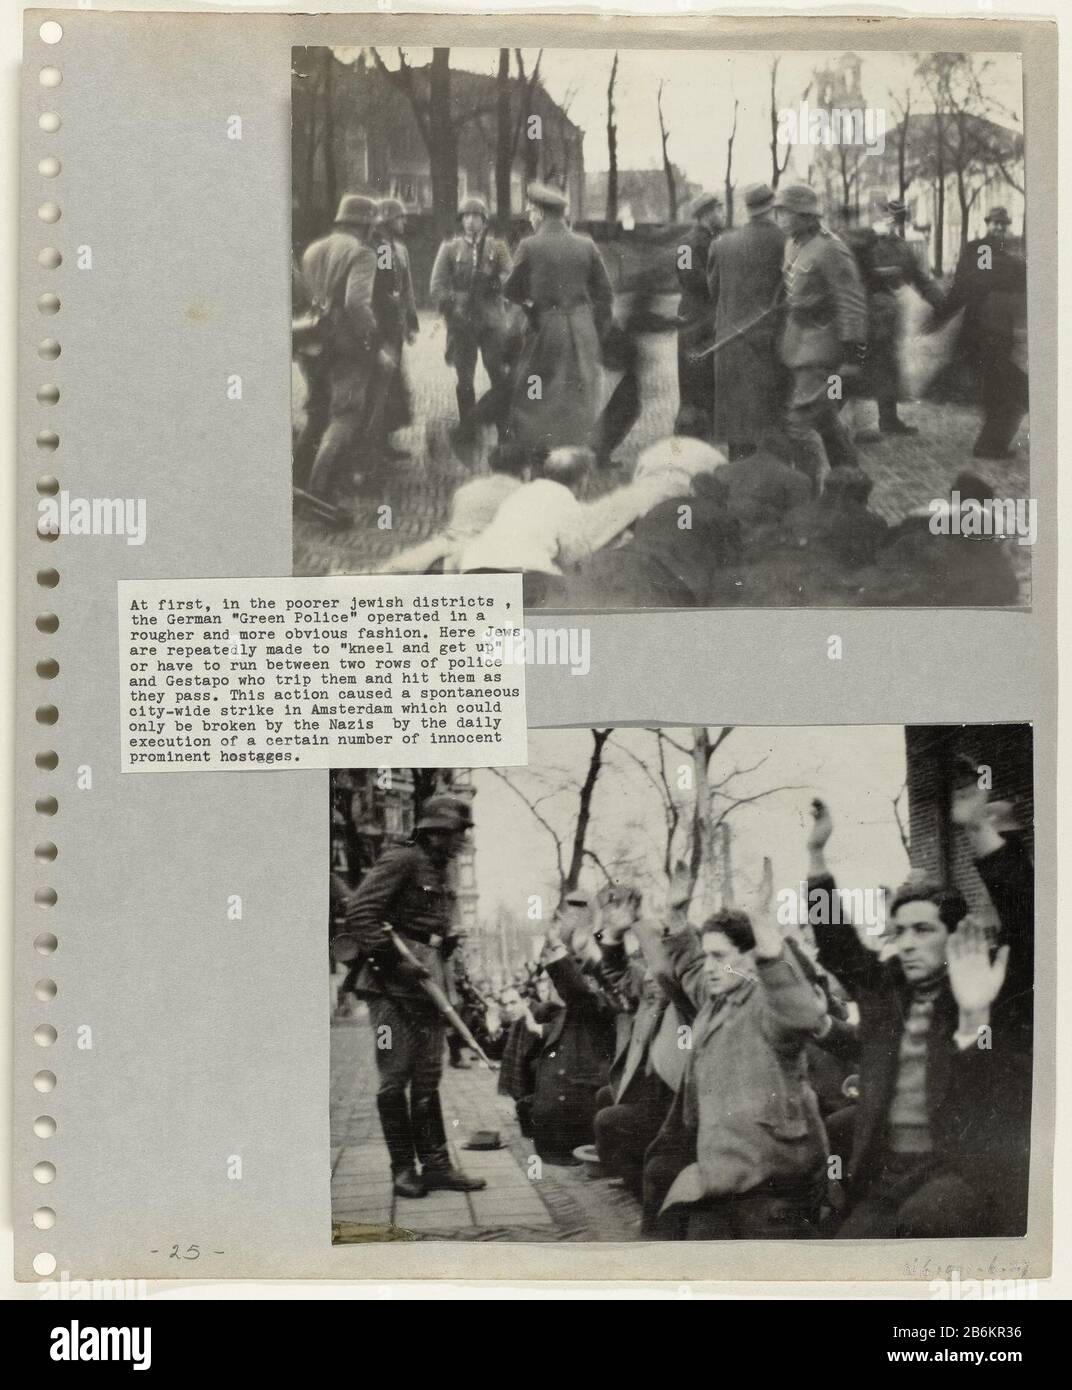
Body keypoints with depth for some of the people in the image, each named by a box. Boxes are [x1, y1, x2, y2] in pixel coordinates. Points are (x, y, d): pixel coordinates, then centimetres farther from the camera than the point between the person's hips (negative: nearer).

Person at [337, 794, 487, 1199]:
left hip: (429, 985, 8)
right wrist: (394, 960, -20)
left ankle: (436, 1165, 15)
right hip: (393, 987, -8)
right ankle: (403, 1168, 7)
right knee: (395, 1079, -1)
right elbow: (358, 912, -18)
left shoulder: (441, 871, 16)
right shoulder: (401, 861, -10)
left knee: (428, 1080, 10)